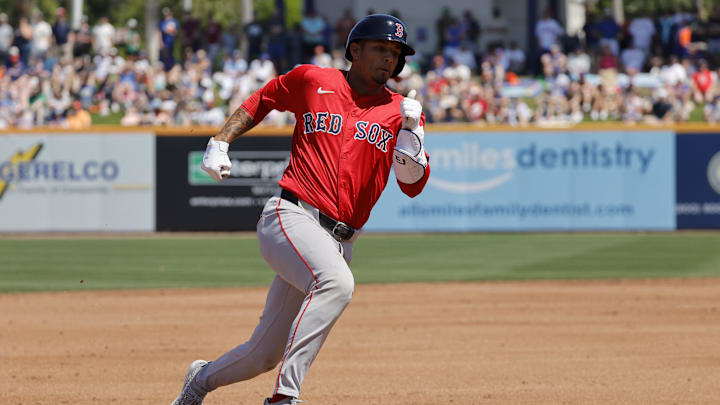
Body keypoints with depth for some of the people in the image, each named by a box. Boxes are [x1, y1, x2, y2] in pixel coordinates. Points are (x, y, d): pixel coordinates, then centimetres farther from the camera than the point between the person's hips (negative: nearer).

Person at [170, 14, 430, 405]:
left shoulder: (400, 112, 10)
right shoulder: (311, 80, 7)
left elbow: (412, 184, 2)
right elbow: (260, 101, 22)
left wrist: (411, 129, -11)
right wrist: (219, 143, 10)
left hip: (340, 240, 4)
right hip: (291, 217, -4)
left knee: (265, 354, 8)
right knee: (336, 281, -37)